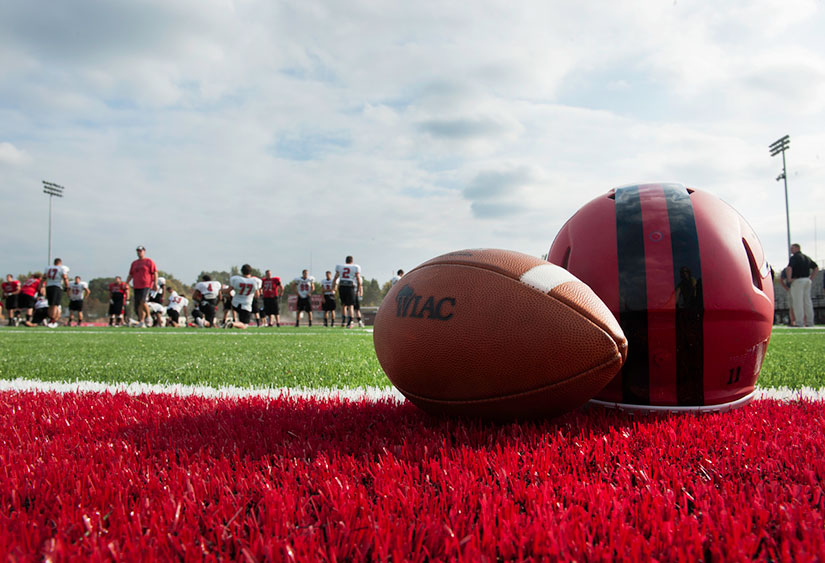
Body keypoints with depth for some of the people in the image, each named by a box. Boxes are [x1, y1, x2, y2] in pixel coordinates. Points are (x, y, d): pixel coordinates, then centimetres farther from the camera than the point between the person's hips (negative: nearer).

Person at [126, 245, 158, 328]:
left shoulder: (149, 261, 1)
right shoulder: (134, 263, 18)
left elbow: (155, 273, -3)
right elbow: (131, 275, 23)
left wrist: (155, 284, -12)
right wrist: (126, 284, 12)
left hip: (146, 285, -6)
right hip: (136, 286, 6)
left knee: (142, 301, -21)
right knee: (137, 305, 2)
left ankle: (148, 316, -1)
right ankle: (141, 322, 9)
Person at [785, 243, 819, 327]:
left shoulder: (794, 257, -8)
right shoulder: (807, 258, 18)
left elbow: (788, 268, -23)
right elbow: (816, 268, 25)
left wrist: (790, 278, -11)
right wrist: (811, 278, 20)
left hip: (798, 281, -8)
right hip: (807, 280, 8)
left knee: (798, 302, -7)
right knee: (807, 301, 9)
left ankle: (799, 322, -9)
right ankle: (810, 322, 10)